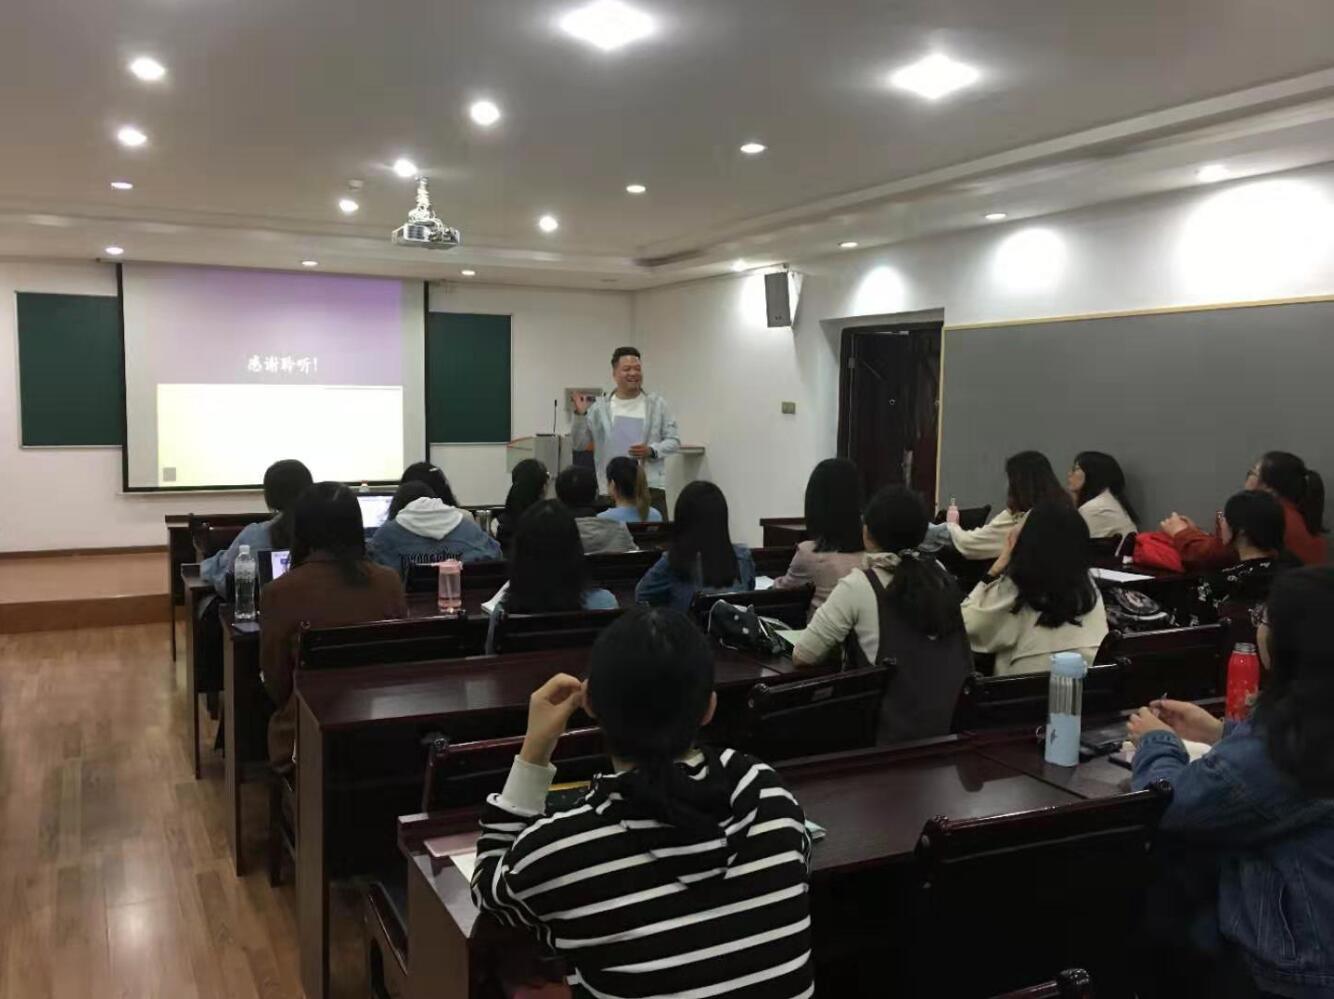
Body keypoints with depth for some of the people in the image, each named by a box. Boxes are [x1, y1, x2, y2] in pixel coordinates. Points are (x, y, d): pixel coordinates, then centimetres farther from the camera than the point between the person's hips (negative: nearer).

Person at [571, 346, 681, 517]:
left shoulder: (657, 404, 7)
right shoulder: (599, 407, 6)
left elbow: (674, 440, 6)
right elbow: (579, 444, 6)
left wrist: (652, 451, -11)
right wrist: (580, 414, -8)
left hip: (651, 487, 0)